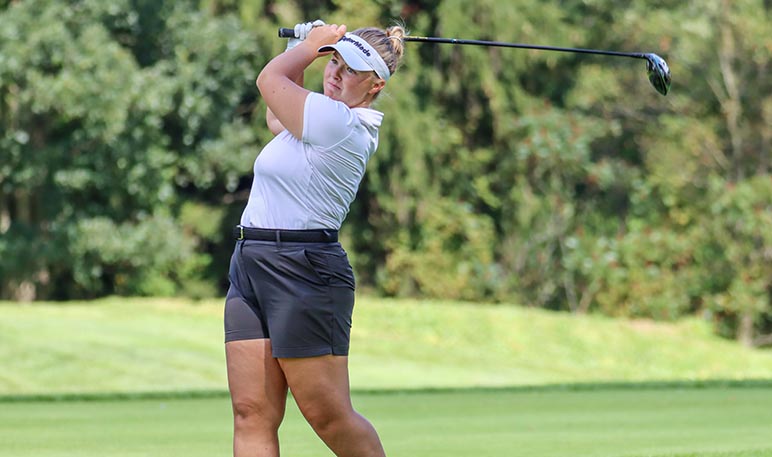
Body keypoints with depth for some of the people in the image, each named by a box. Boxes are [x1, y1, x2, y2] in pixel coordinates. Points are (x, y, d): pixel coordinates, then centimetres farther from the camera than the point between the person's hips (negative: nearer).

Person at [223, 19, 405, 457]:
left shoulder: (336, 122, -15)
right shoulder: (332, 121, 15)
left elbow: (270, 79, -3)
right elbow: (276, 118, 37)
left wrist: (309, 45, 14)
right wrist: (308, 46, 31)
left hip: (304, 272, -10)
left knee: (328, 414, -4)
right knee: (252, 412, 0)